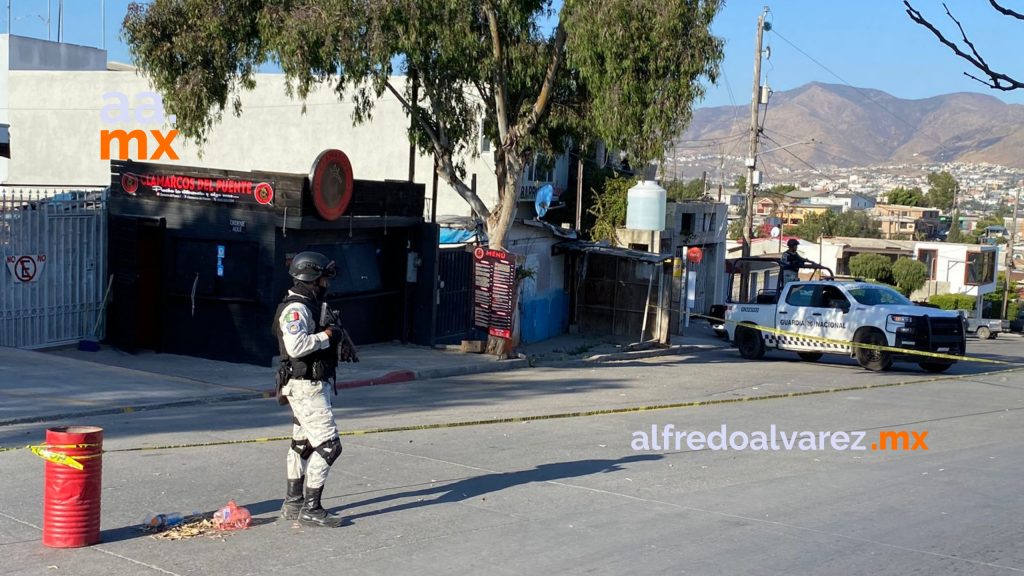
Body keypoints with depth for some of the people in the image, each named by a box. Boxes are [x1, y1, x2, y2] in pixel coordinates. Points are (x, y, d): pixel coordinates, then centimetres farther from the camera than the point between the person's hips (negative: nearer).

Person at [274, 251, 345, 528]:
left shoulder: (308, 306, 14)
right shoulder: (296, 309, -18)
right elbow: (296, 346, -31)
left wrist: (335, 338, 6)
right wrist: (326, 336, -20)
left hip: (311, 384, 11)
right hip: (306, 387, -11)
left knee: (302, 444, 17)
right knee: (328, 445, -11)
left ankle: (293, 503, 28)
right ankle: (310, 509, -6)